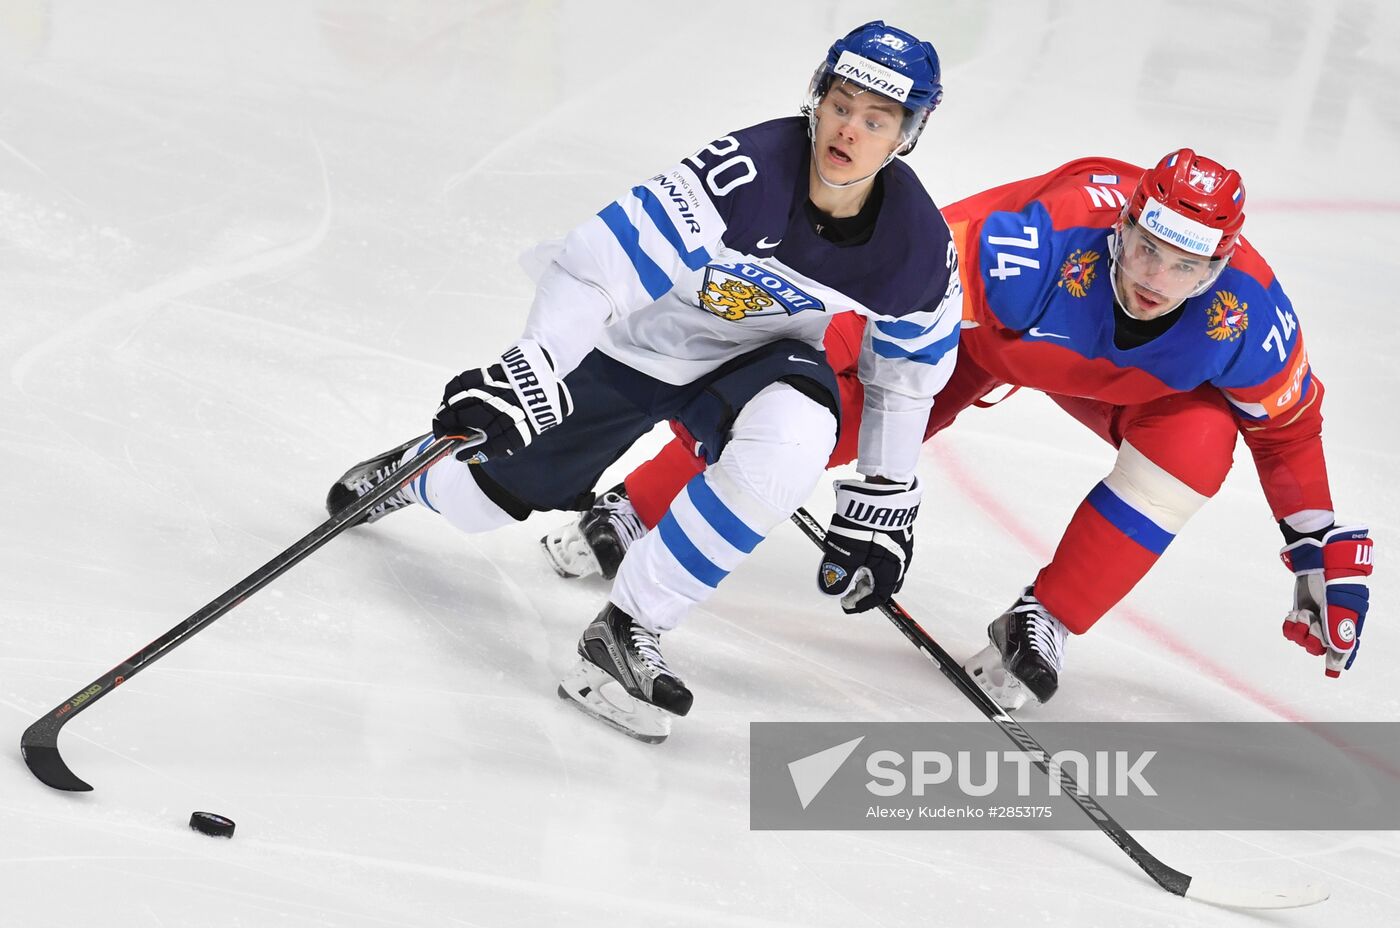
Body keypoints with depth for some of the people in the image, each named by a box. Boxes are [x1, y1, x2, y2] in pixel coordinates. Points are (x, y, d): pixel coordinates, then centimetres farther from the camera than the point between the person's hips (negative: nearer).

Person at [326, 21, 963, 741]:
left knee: (790, 442, -35)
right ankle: (421, 468, 53)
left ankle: (628, 632, -21)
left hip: (760, 357, 2)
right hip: (635, 339, -2)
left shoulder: (918, 246, -21)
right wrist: (530, 371, -42)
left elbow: (907, 371, -2)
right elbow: (603, 260, -35)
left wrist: (883, 504, 2)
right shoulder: (748, 172, -35)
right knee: (480, 498, 10)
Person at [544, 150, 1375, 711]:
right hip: (981, 325, -3)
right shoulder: (1044, 240, -44)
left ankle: (1043, 625, -11)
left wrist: (1327, 554, -10)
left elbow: (1289, 424, -11)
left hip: (1117, 378, 3)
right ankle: (628, 513, 2)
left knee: (1197, 441, -25)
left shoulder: (1246, 316, -31)